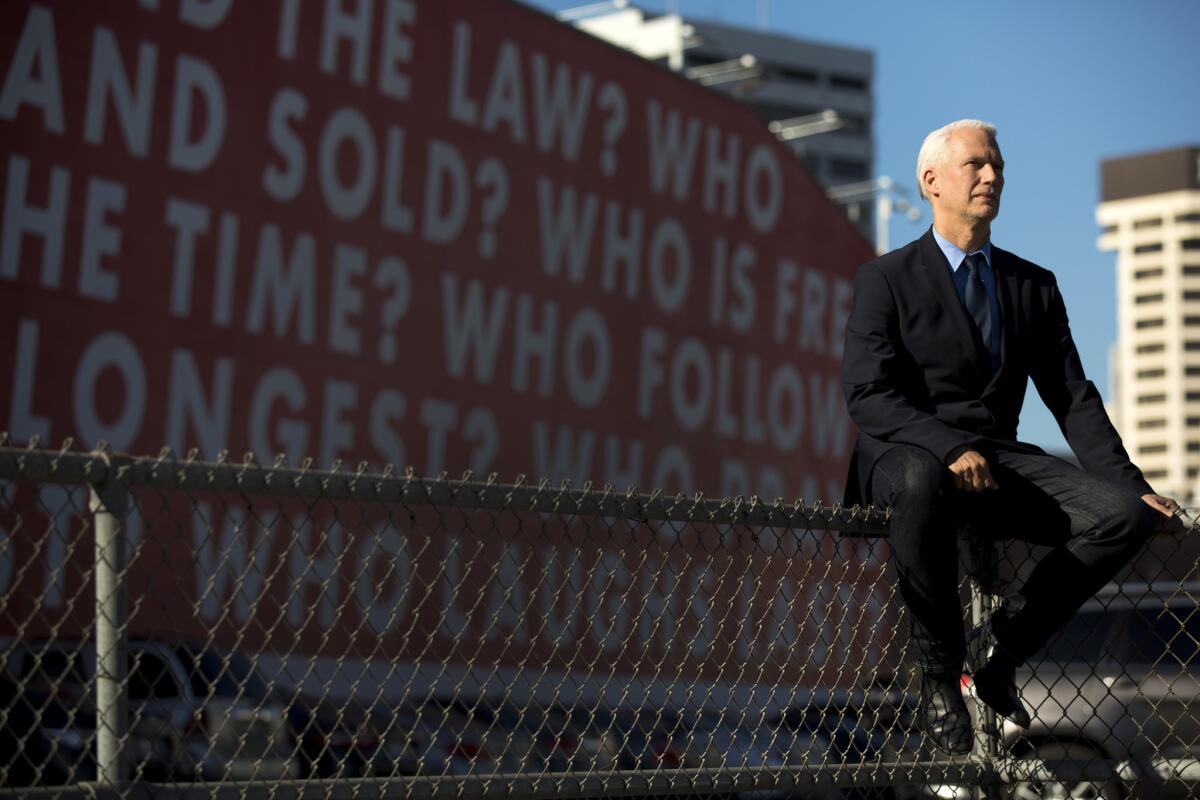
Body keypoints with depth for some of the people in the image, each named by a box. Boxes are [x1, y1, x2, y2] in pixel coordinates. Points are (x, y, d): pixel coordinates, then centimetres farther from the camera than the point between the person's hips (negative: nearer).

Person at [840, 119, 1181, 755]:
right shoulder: (886, 279, 3)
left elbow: (1073, 398, 12)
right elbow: (867, 395, -9)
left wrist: (1128, 483, -3)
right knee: (922, 485, -41)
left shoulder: (1034, 286, 17)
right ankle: (940, 676, -20)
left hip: (1001, 462, 4)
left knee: (1123, 514, -22)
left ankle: (1002, 643, -5)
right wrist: (950, 447, -25)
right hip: (905, 454, -4)